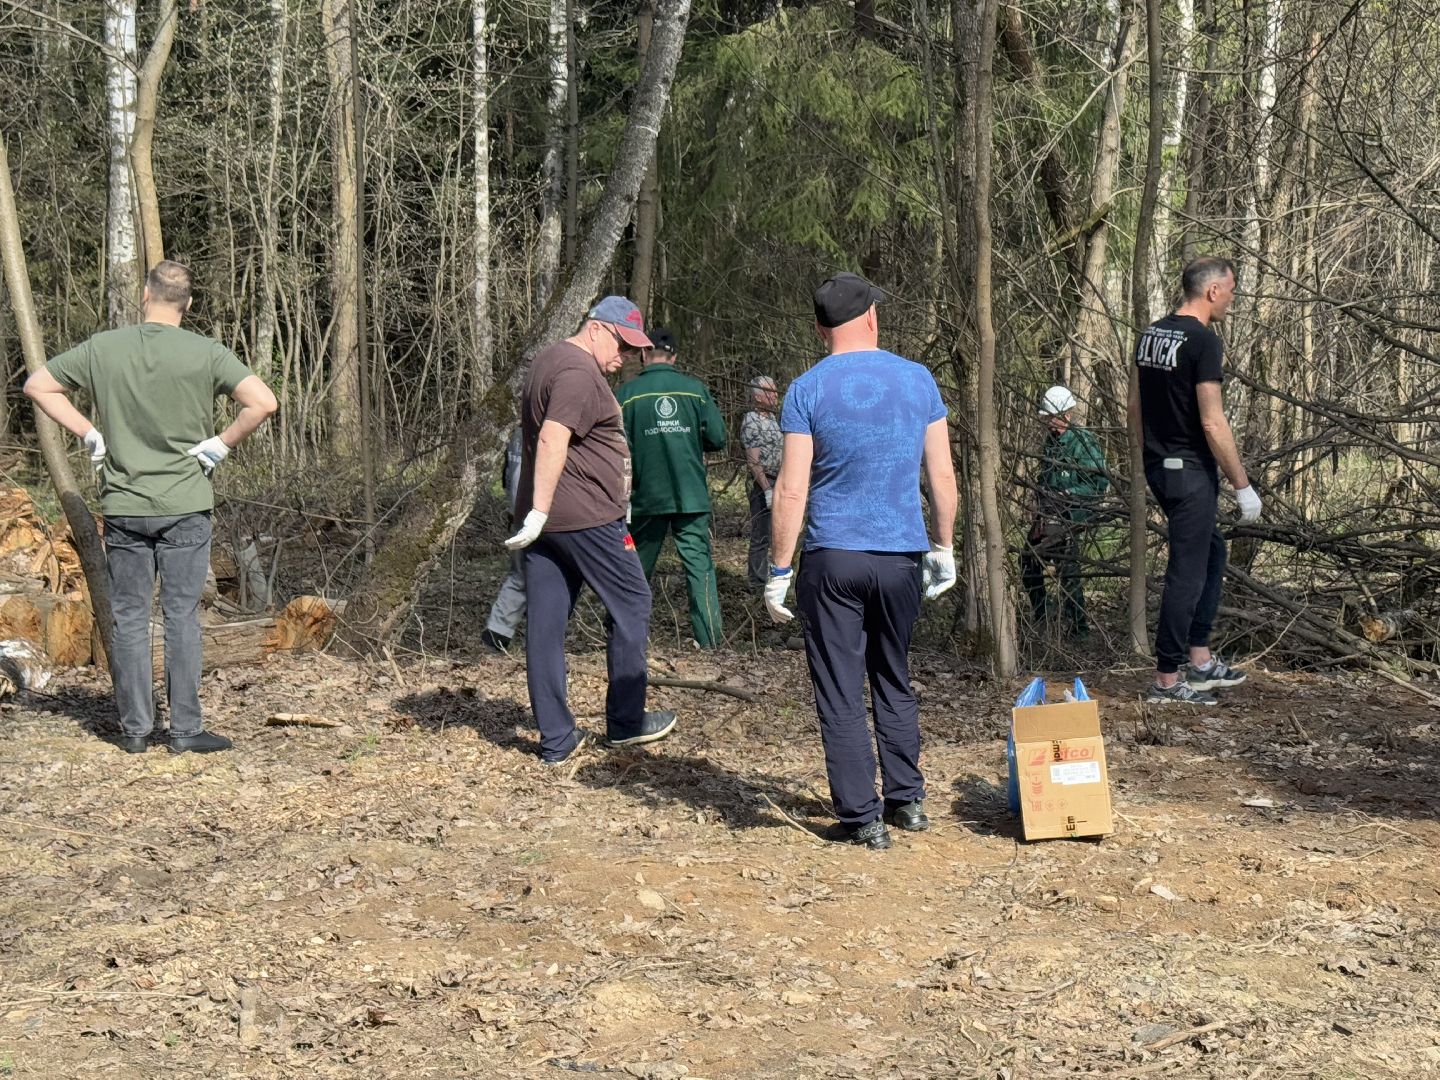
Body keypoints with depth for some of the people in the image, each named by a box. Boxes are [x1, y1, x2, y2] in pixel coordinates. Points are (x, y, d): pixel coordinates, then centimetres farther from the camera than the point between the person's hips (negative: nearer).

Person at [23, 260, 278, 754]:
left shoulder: (103, 348, -1)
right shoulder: (205, 354, -8)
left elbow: (38, 385, 8)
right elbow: (263, 402, -16)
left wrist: (89, 433, 9)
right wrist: (221, 444, -5)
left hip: (122, 507, 2)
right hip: (185, 507, -2)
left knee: (129, 619, 9)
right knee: (182, 616, 4)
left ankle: (135, 729, 13)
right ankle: (185, 730, 6)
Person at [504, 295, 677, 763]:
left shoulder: (545, 360, 18)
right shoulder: (580, 371, -14)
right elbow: (552, 440, -25)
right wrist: (540, 511, -29)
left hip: (541, 518, 9)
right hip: (586, 516, -9)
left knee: (545, 621, 6)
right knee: (631, 603, 7)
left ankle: (555, 739, 9)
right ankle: (625, 721, 15)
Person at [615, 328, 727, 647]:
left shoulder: (627, 393, -3)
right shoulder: (696, 389, -2)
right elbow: (717, 438, -2)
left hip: (647, 497, 0)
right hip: (692, 496, 0)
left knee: (637, 567, 13)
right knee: (699, 564, 2)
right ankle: (710, 637, -5)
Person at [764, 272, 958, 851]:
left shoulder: (808, 390, -5)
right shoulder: (918, 380, 3)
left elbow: (791, 490, -9)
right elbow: (942, 475, 5)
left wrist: (778, 573, -4)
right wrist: (944, 549, 16)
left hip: (833, 559, -3)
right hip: (902, 557, 3)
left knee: (840, 693, 4)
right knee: (895, 683, 20)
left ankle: (862, 817, 5)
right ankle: (907, 799, 24)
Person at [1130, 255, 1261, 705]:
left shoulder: (1151, 334, 9)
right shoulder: (1203, 340, -18)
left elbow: (1135, 408, 16)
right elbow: (1212, 423, -21)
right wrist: (1243, 486, -15)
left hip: (1158, 466, 10)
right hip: (1191, 471, -9)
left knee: (1212, 551, 21)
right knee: (1187, 573, -2)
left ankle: (1200, 662, 23)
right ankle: (1167, 680, 4)